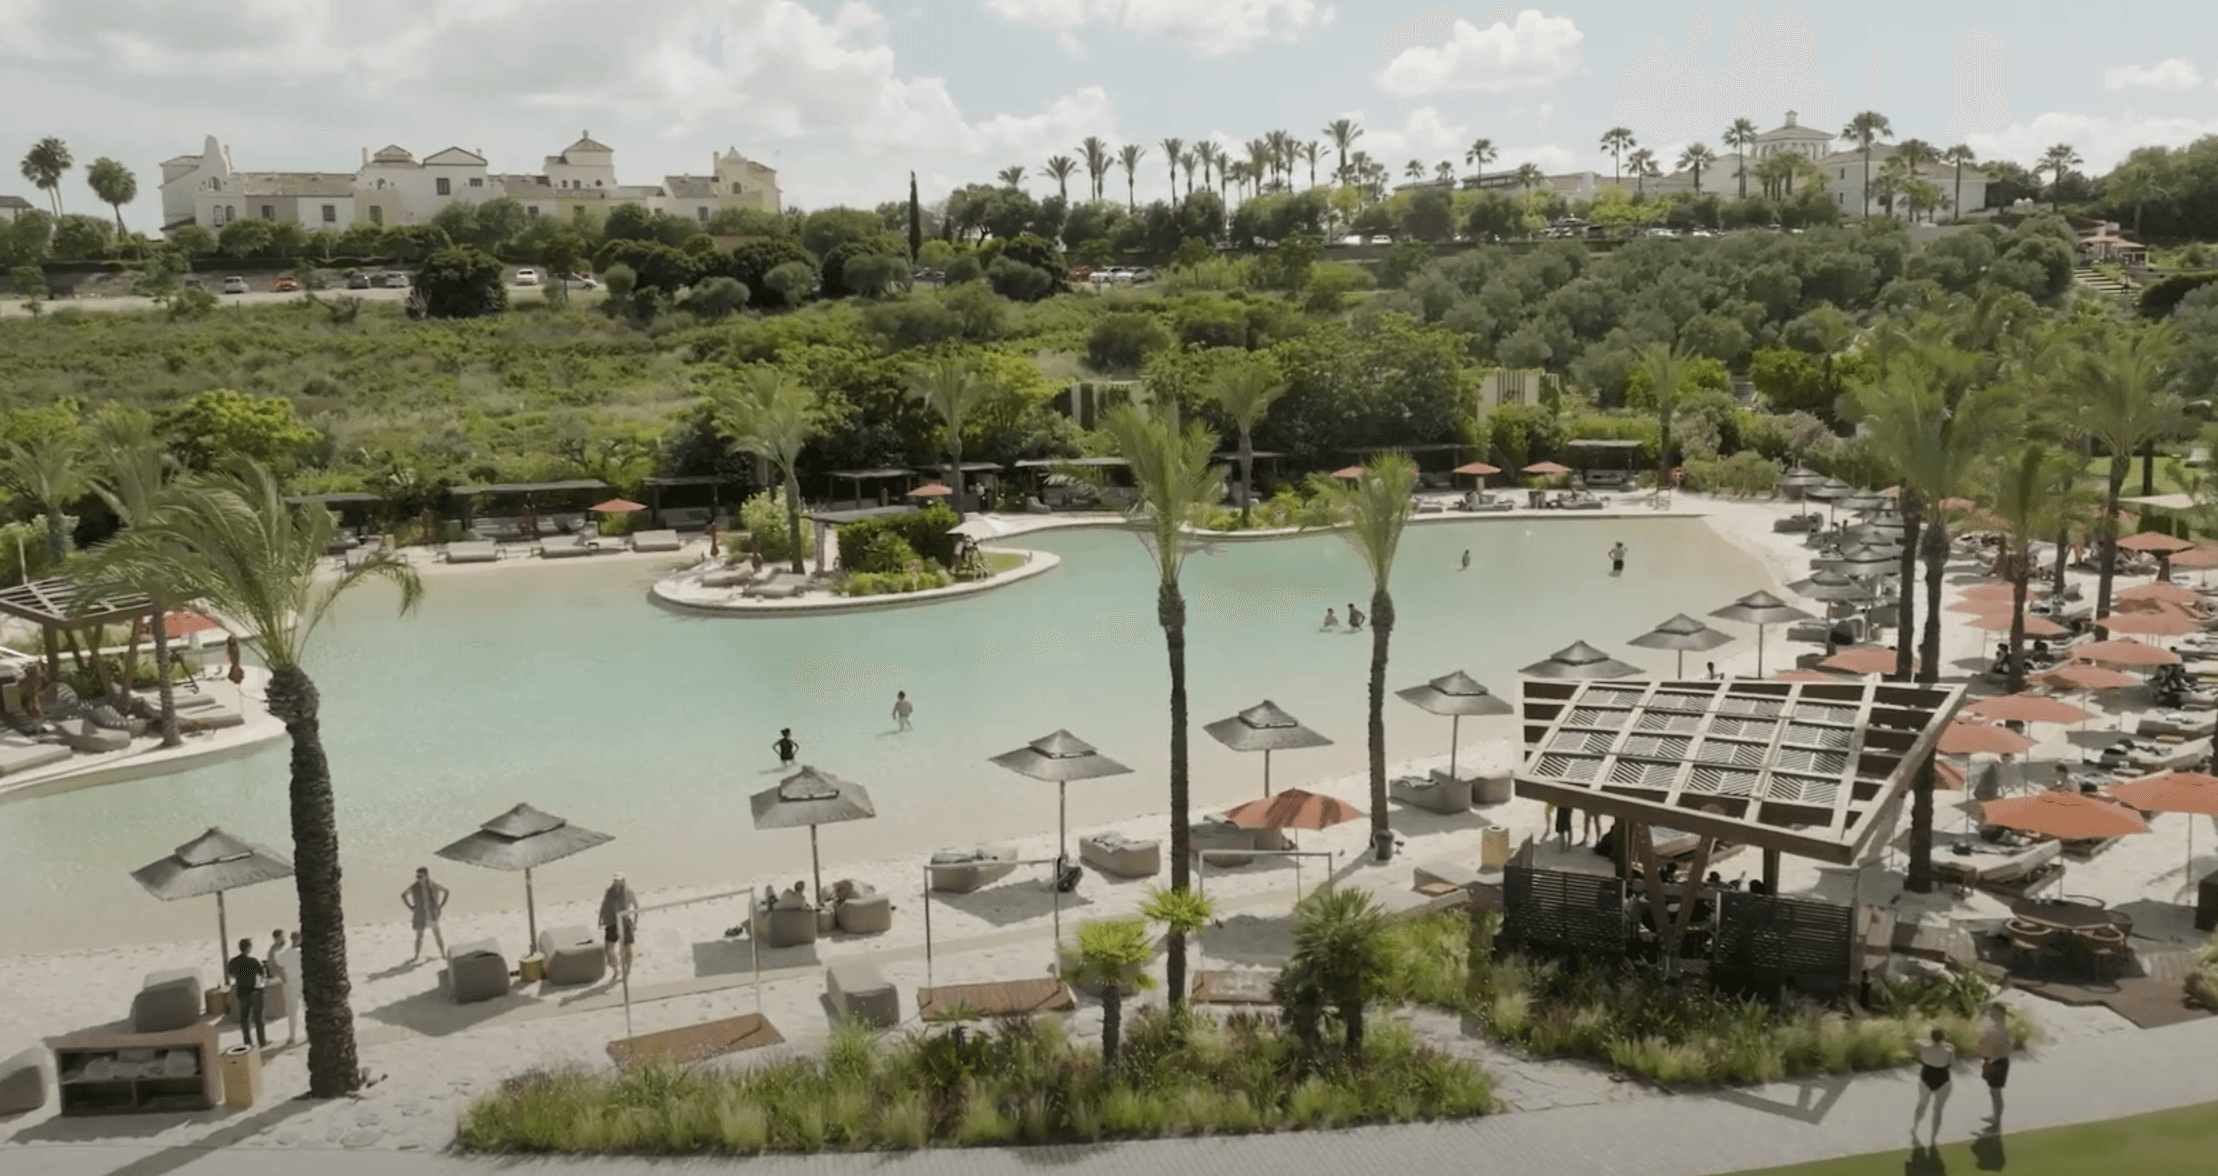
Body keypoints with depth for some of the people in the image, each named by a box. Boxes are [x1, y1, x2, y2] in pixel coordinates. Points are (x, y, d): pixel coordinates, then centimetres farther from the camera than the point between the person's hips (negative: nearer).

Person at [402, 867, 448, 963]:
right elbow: (403, 895, 7)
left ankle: (443, 954, 17)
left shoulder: (433, 885, -9)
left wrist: (441, 905, 1)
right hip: (420, 915, 0)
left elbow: (446, 891, 7)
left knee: (437, 935, 6)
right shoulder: (414, 887, -10)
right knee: (419, 936, 5)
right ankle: (417, 956, 18)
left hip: (433, 914, 0)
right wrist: (410, 907, -1)